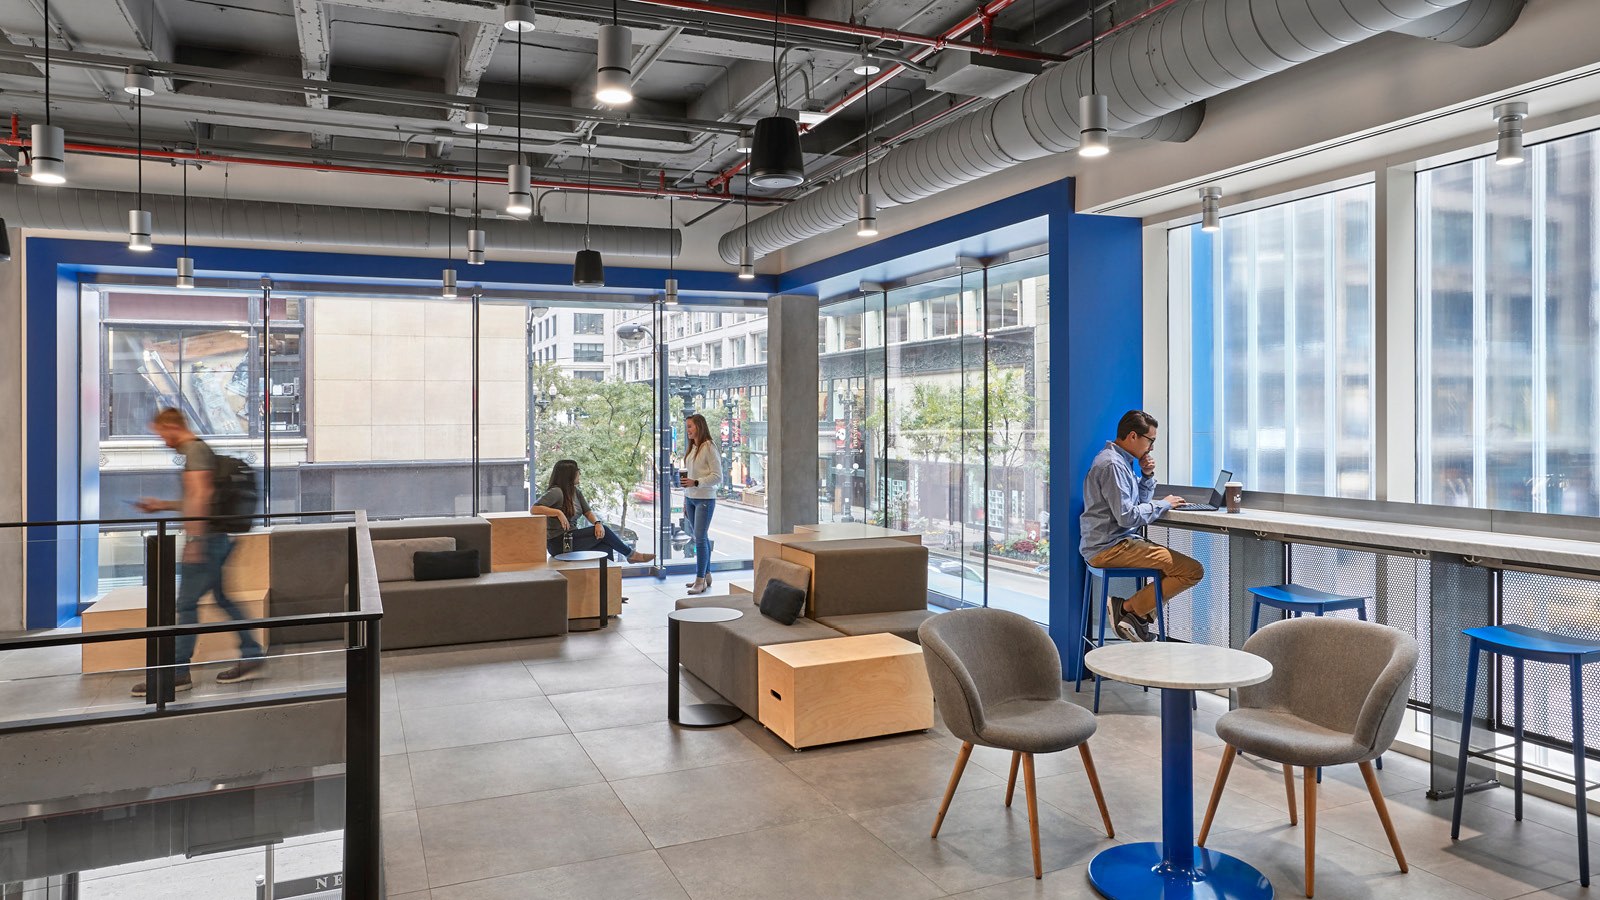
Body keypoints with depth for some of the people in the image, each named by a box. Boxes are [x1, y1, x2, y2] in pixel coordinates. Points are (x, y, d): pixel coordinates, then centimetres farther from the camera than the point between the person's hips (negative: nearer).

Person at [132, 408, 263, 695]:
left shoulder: (194, 450, -10)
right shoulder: (202, 449, 21)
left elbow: (200, 497, -20)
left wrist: (194, 539, -23)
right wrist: (162, 505, 28)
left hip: (205, 537, -10)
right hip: (218, 537, 10)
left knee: (186, 604, -5)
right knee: (223, 598, 12)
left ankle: (177, 673, -1)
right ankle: (251, 658, 13)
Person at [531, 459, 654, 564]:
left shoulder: (576, 492, 12)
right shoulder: (556, 492, -15)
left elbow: (588, 512, 6)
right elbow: (534, 509, -24)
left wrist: (597, 523, -15)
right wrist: (558, 512, -33)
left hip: (572, 537, 8)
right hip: (558, 543, -8)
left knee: (606, 548, -13)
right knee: (604, 532, -14)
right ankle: (631, 554, 3)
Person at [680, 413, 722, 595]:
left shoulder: (709, 447, -11)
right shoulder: (691, 449, 13)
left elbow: (718, 477, -13)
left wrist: (695, 483, -21)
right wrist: (685, 501, 17)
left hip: (705, 499, -7)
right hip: (690, 498, 8)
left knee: (700, 538, -9)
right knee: (700, 537, 12)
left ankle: (700, 580, -6)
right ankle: (706, 575, 21)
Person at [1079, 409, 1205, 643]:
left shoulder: (1121, 460, 18)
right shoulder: (1112, 464, -16)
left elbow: (1140, 502, 24)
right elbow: (1127, 516, -22)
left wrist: (1147, 476, 7)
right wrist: (1163, 504, -10)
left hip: (1106, 546, 11)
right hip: (1111, 547, -11)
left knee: (1180, 562, 23)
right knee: (1193, 571, -14)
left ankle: (1140, 615, 9)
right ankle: (1128, 608, -8)